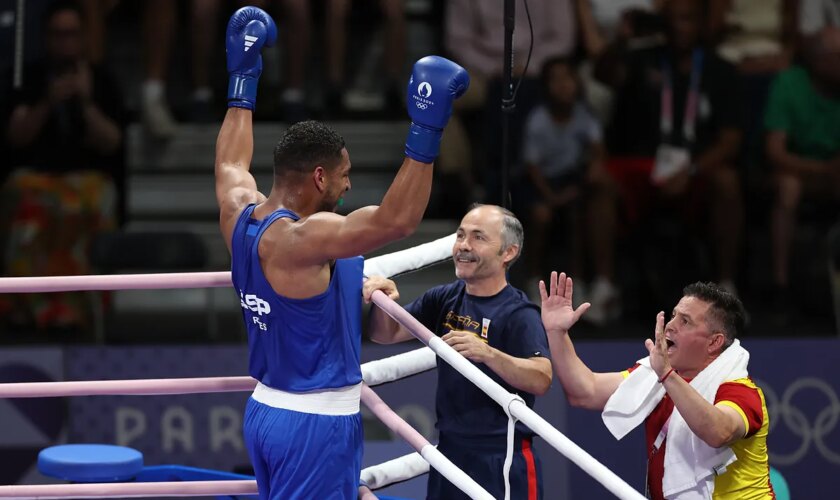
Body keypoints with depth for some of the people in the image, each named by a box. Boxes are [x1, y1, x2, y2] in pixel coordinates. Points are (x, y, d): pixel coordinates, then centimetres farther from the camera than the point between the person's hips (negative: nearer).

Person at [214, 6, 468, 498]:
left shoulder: (241, 217, 2)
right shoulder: (298, 241, -24)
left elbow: (231, 163, 26)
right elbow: (396, 219, -35)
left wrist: (244, 77, 33)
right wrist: (426, 131, -37)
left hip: (268, 409, 10)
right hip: (316, 424, -10)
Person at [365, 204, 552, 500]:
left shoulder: (518, 314, -12)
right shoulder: (446, 300, 9)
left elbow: (541, 380, -25)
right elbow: (387, 334, 11)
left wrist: (487, 354, -39)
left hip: (502, 462, -6)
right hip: (449, 452, 6)